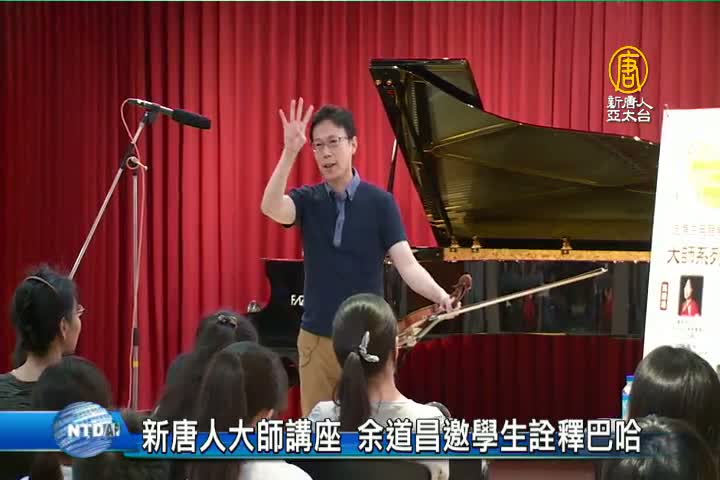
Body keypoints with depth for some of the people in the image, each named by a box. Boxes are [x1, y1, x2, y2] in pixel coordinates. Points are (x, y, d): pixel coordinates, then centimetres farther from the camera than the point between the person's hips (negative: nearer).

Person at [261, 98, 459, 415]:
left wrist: (440, 296, -33)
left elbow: (406, 263, -14)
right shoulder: (308, 200, 0)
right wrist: (290, 151, -34)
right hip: (316, 338, 2)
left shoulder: (379, 202, -5)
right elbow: (271, 207, -22)